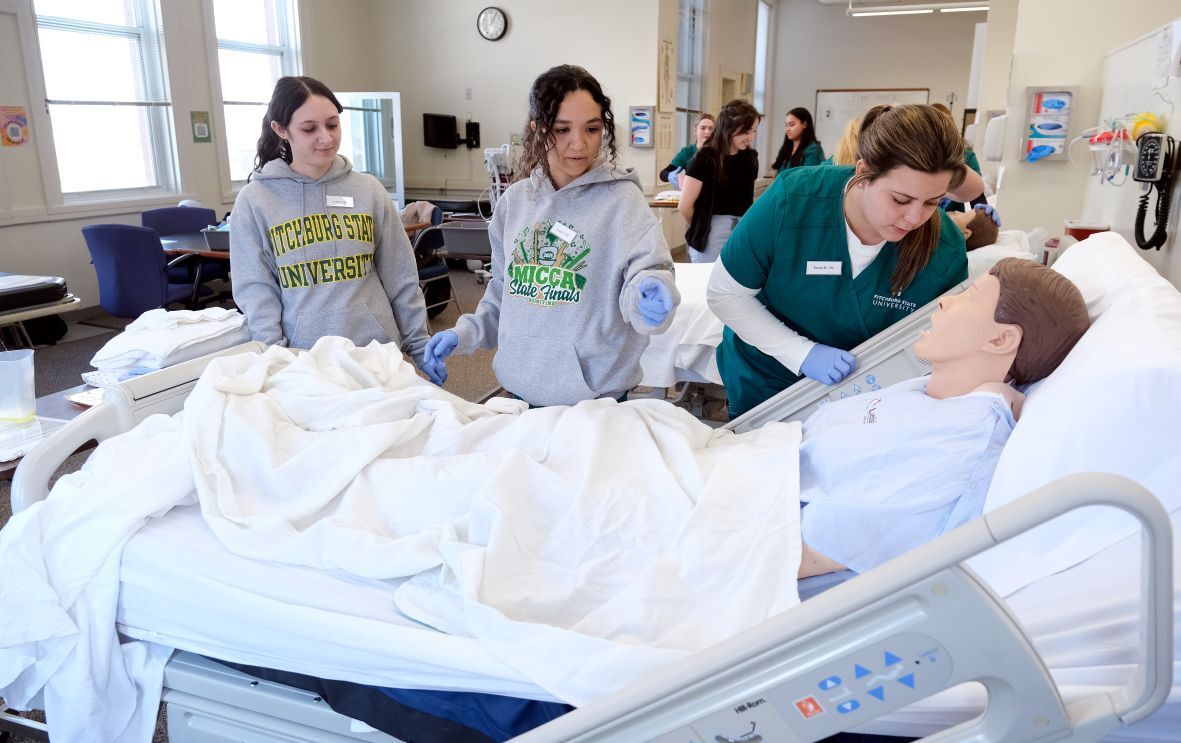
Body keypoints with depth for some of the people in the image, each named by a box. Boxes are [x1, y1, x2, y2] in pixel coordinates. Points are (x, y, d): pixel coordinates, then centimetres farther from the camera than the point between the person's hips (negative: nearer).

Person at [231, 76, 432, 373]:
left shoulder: (368, 190, 3)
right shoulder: (254, 201, 0)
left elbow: (401, 279, 4)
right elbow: (256, 289, -2)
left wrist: (421, 347, 3)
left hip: (377, 352, 2)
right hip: (302, 361, -1)